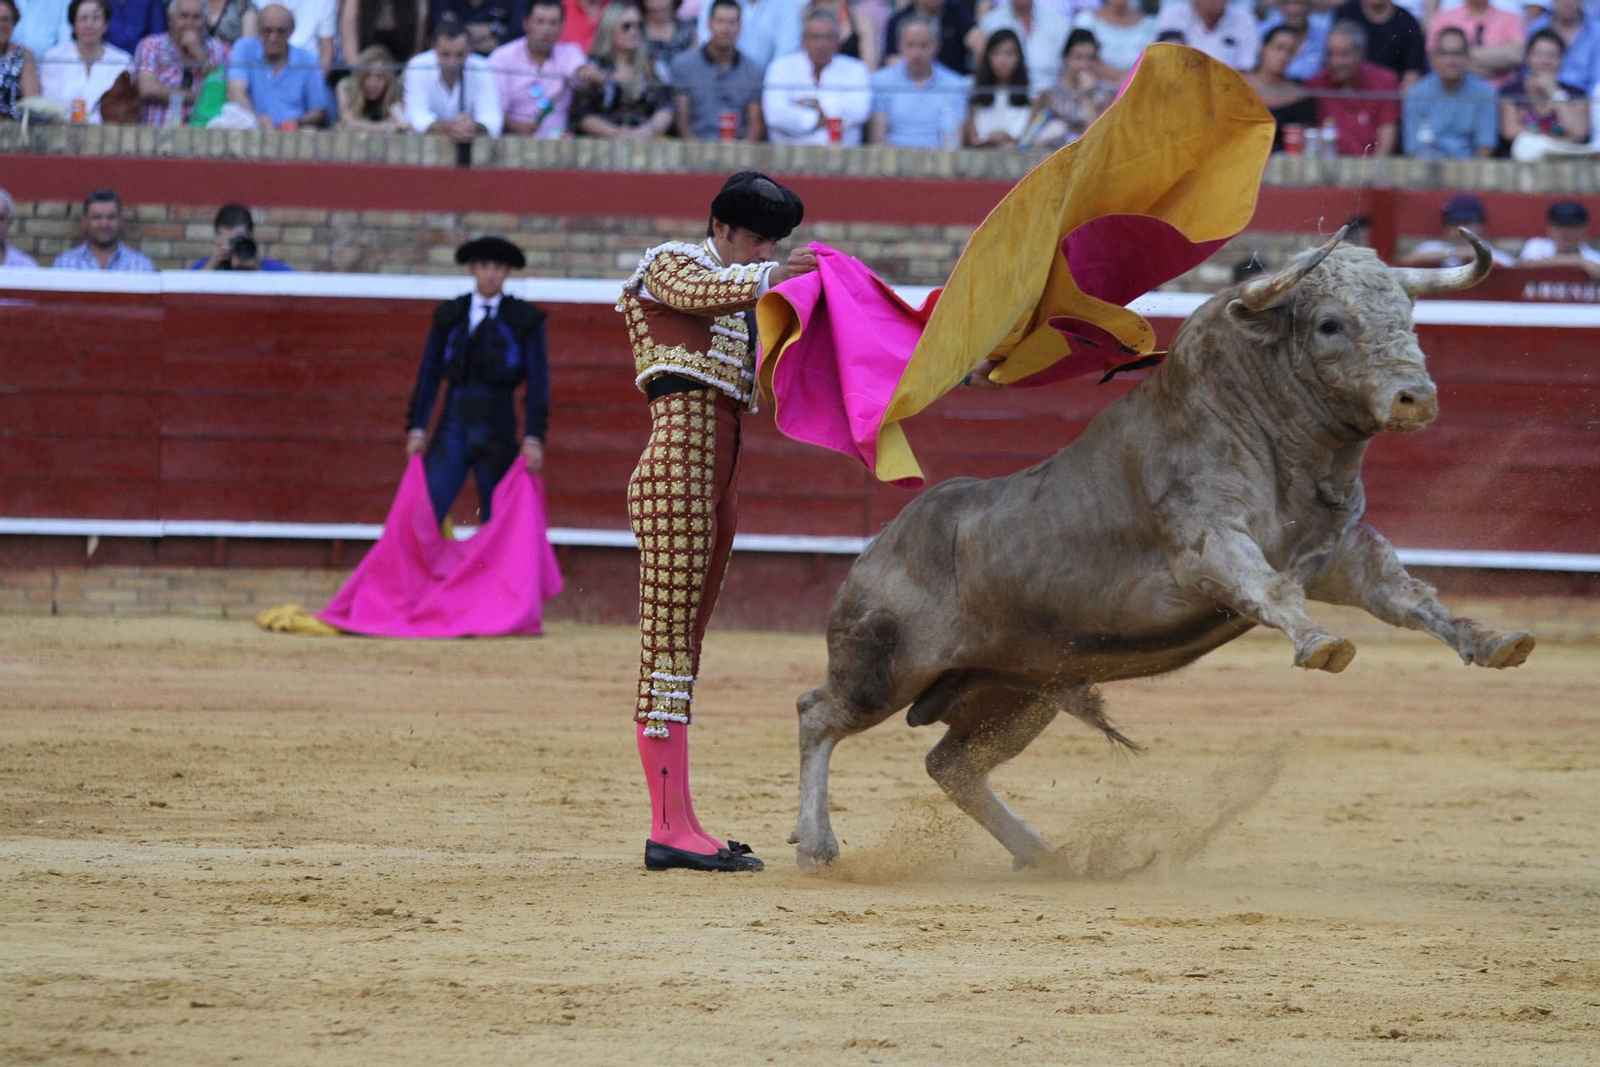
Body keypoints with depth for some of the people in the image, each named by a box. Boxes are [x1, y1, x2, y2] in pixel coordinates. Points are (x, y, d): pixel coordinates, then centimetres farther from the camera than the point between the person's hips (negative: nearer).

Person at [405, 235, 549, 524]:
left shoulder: (525, 319, 2)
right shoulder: (449, 315, 8)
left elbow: (538, 382, -2)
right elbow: (429, 374, 9)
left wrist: (534, 438, -10)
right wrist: (416, 429, 2)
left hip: (497, 434, -2)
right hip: (452, 432, 2)